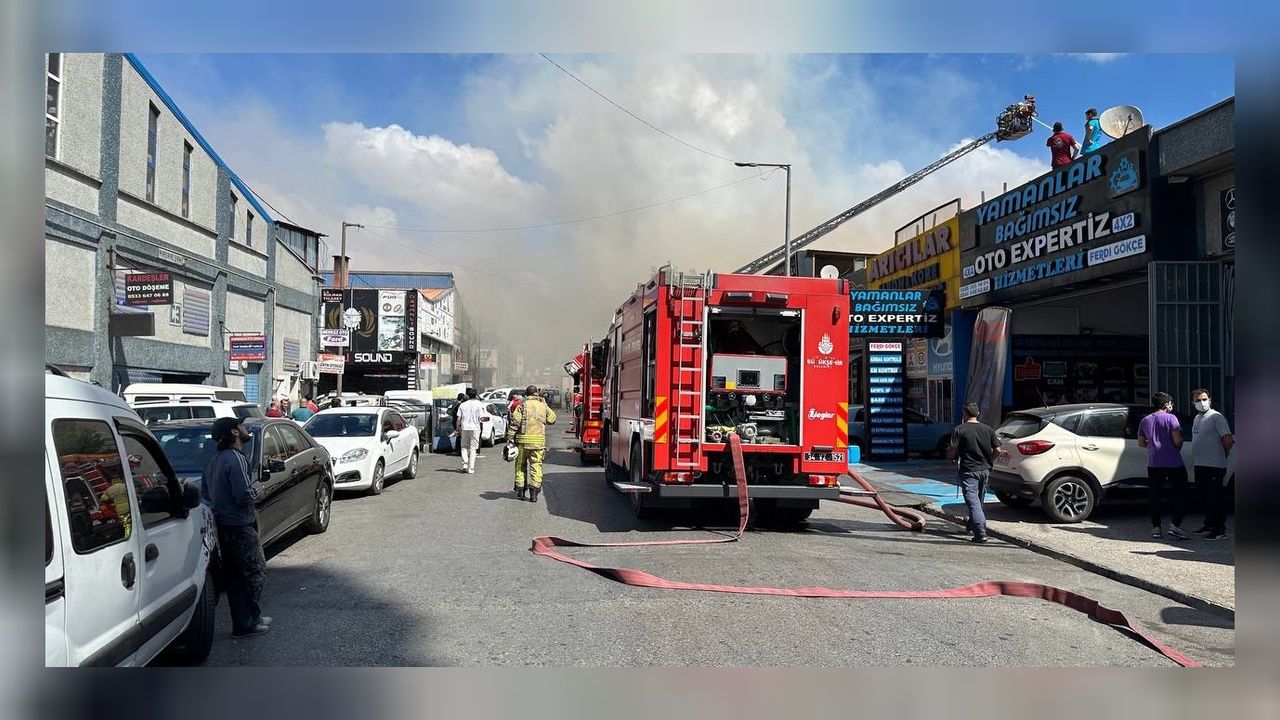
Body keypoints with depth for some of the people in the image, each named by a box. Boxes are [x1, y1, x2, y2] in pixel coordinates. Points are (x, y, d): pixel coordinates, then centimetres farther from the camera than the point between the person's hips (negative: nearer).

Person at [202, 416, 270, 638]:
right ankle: (247, 623, 4)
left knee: (234, 577, 14)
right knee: (255, 573, 1)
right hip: (239, 526, -9)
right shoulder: (236, 459, -18)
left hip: (222, 526, 9)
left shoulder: (213, 460, 11)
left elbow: (207, 493, 20)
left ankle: (242, 622, 21)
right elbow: (244, 496, -23)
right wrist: (257, 489, -5)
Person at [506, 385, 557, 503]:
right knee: (536, 465, 4)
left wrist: (510, 438, -5)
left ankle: (520, 490, 17)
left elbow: (514, 422, -8)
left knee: (520, 465, 13)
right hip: (539, 440, 1)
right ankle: (534, 491, -3)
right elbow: (552, 419, 15)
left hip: (523, 440, -1)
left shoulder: (522, 406, -1)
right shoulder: (543, 406, 5)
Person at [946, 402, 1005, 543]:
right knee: (979, 500, 21)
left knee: (973, 502, -7)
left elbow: (952, 452, -13)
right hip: (984, 470, 5)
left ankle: (980, 533, -18)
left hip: (968, 471, -5)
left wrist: (951, 457, 9)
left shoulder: (959, 430, -9)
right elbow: (997, 451, 2)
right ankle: (973, 525, 37)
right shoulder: (988, 429, 4)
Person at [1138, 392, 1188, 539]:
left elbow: (1141, 443, 13)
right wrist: (1179, 445, 8)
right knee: (1180, 493, 4)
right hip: (1173, 463, -5)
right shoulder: (1170, 418, -6)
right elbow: (1177, 440, -13)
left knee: (1154, 495, 7)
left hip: (1153, 464, 5)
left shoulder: (1145, 420, 10)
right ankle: (1175, 524, -6)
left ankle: (1155, 527, 8)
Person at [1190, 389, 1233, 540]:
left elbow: (1228, 440, -18)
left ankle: (1220, 530, 1)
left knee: (1215, 498, -4)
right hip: (1199, 465, 9)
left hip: (1214, 466, -9)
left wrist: (1223, 455, -3)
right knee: (1206, 498, 16)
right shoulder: (1197, 418, 15)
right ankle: (1209, 525, 26)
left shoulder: (1216, 417, -12)